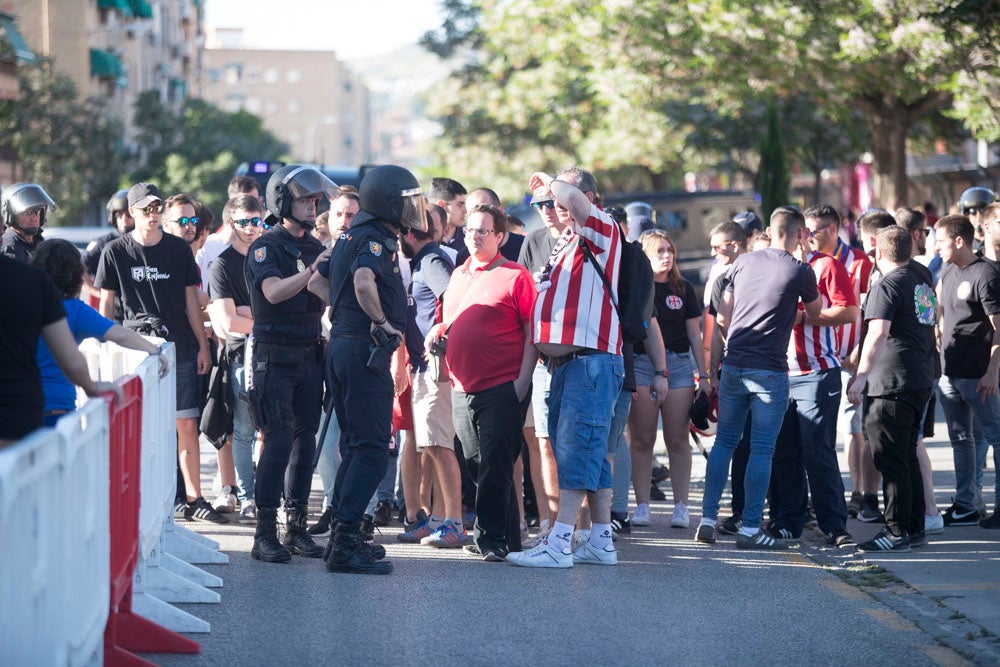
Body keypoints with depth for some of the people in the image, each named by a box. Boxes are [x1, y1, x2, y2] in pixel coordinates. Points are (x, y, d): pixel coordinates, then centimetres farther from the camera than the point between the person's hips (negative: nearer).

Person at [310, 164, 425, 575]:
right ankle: (346, 544, -12)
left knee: (355, 445, 17)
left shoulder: (353, 238, 16)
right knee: (372, 449, -9)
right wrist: (380, 319, -19)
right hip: (365, 350, -10)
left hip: (342, 345, 10)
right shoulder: (376, 240, -14)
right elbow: (363, 282, -33)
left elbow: (317, 282, 23)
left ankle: (343, 537, 21)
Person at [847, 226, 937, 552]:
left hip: (891, 382, -9)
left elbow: (878, 334, -23)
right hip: (922, 379, 9)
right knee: (907, 458, 16)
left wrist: (861, 375, -25)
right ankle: (915, 528, 20)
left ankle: (897, 532, -5)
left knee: (891, 461, -5)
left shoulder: (887, 287, -13)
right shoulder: (923, 280, 13)